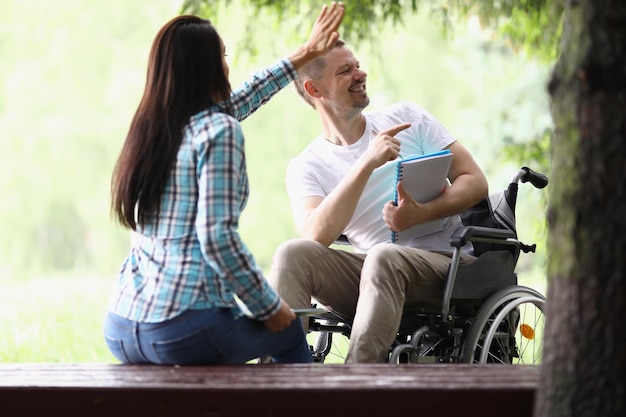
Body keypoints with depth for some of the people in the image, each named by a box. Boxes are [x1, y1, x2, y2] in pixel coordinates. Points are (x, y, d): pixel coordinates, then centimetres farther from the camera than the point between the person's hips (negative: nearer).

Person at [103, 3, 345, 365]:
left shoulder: (156, 124, 13)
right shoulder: (219, 132, -11)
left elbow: (233, 102, 31)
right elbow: (218, 237, -18)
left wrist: (303, 55, 42)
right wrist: (269, 308, -5)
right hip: (182, 332, -7)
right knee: (290, 331, 23)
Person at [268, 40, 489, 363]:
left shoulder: (406, 117, 10)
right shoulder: (305, 167, 6)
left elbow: (475, 182, 4)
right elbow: (317, 236, -15)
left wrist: (421, 214, -16)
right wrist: (367, 163, -22)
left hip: (443, 263, -1)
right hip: (369, 275, 1)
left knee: (383, 257, -35)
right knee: (293, 253, -25)